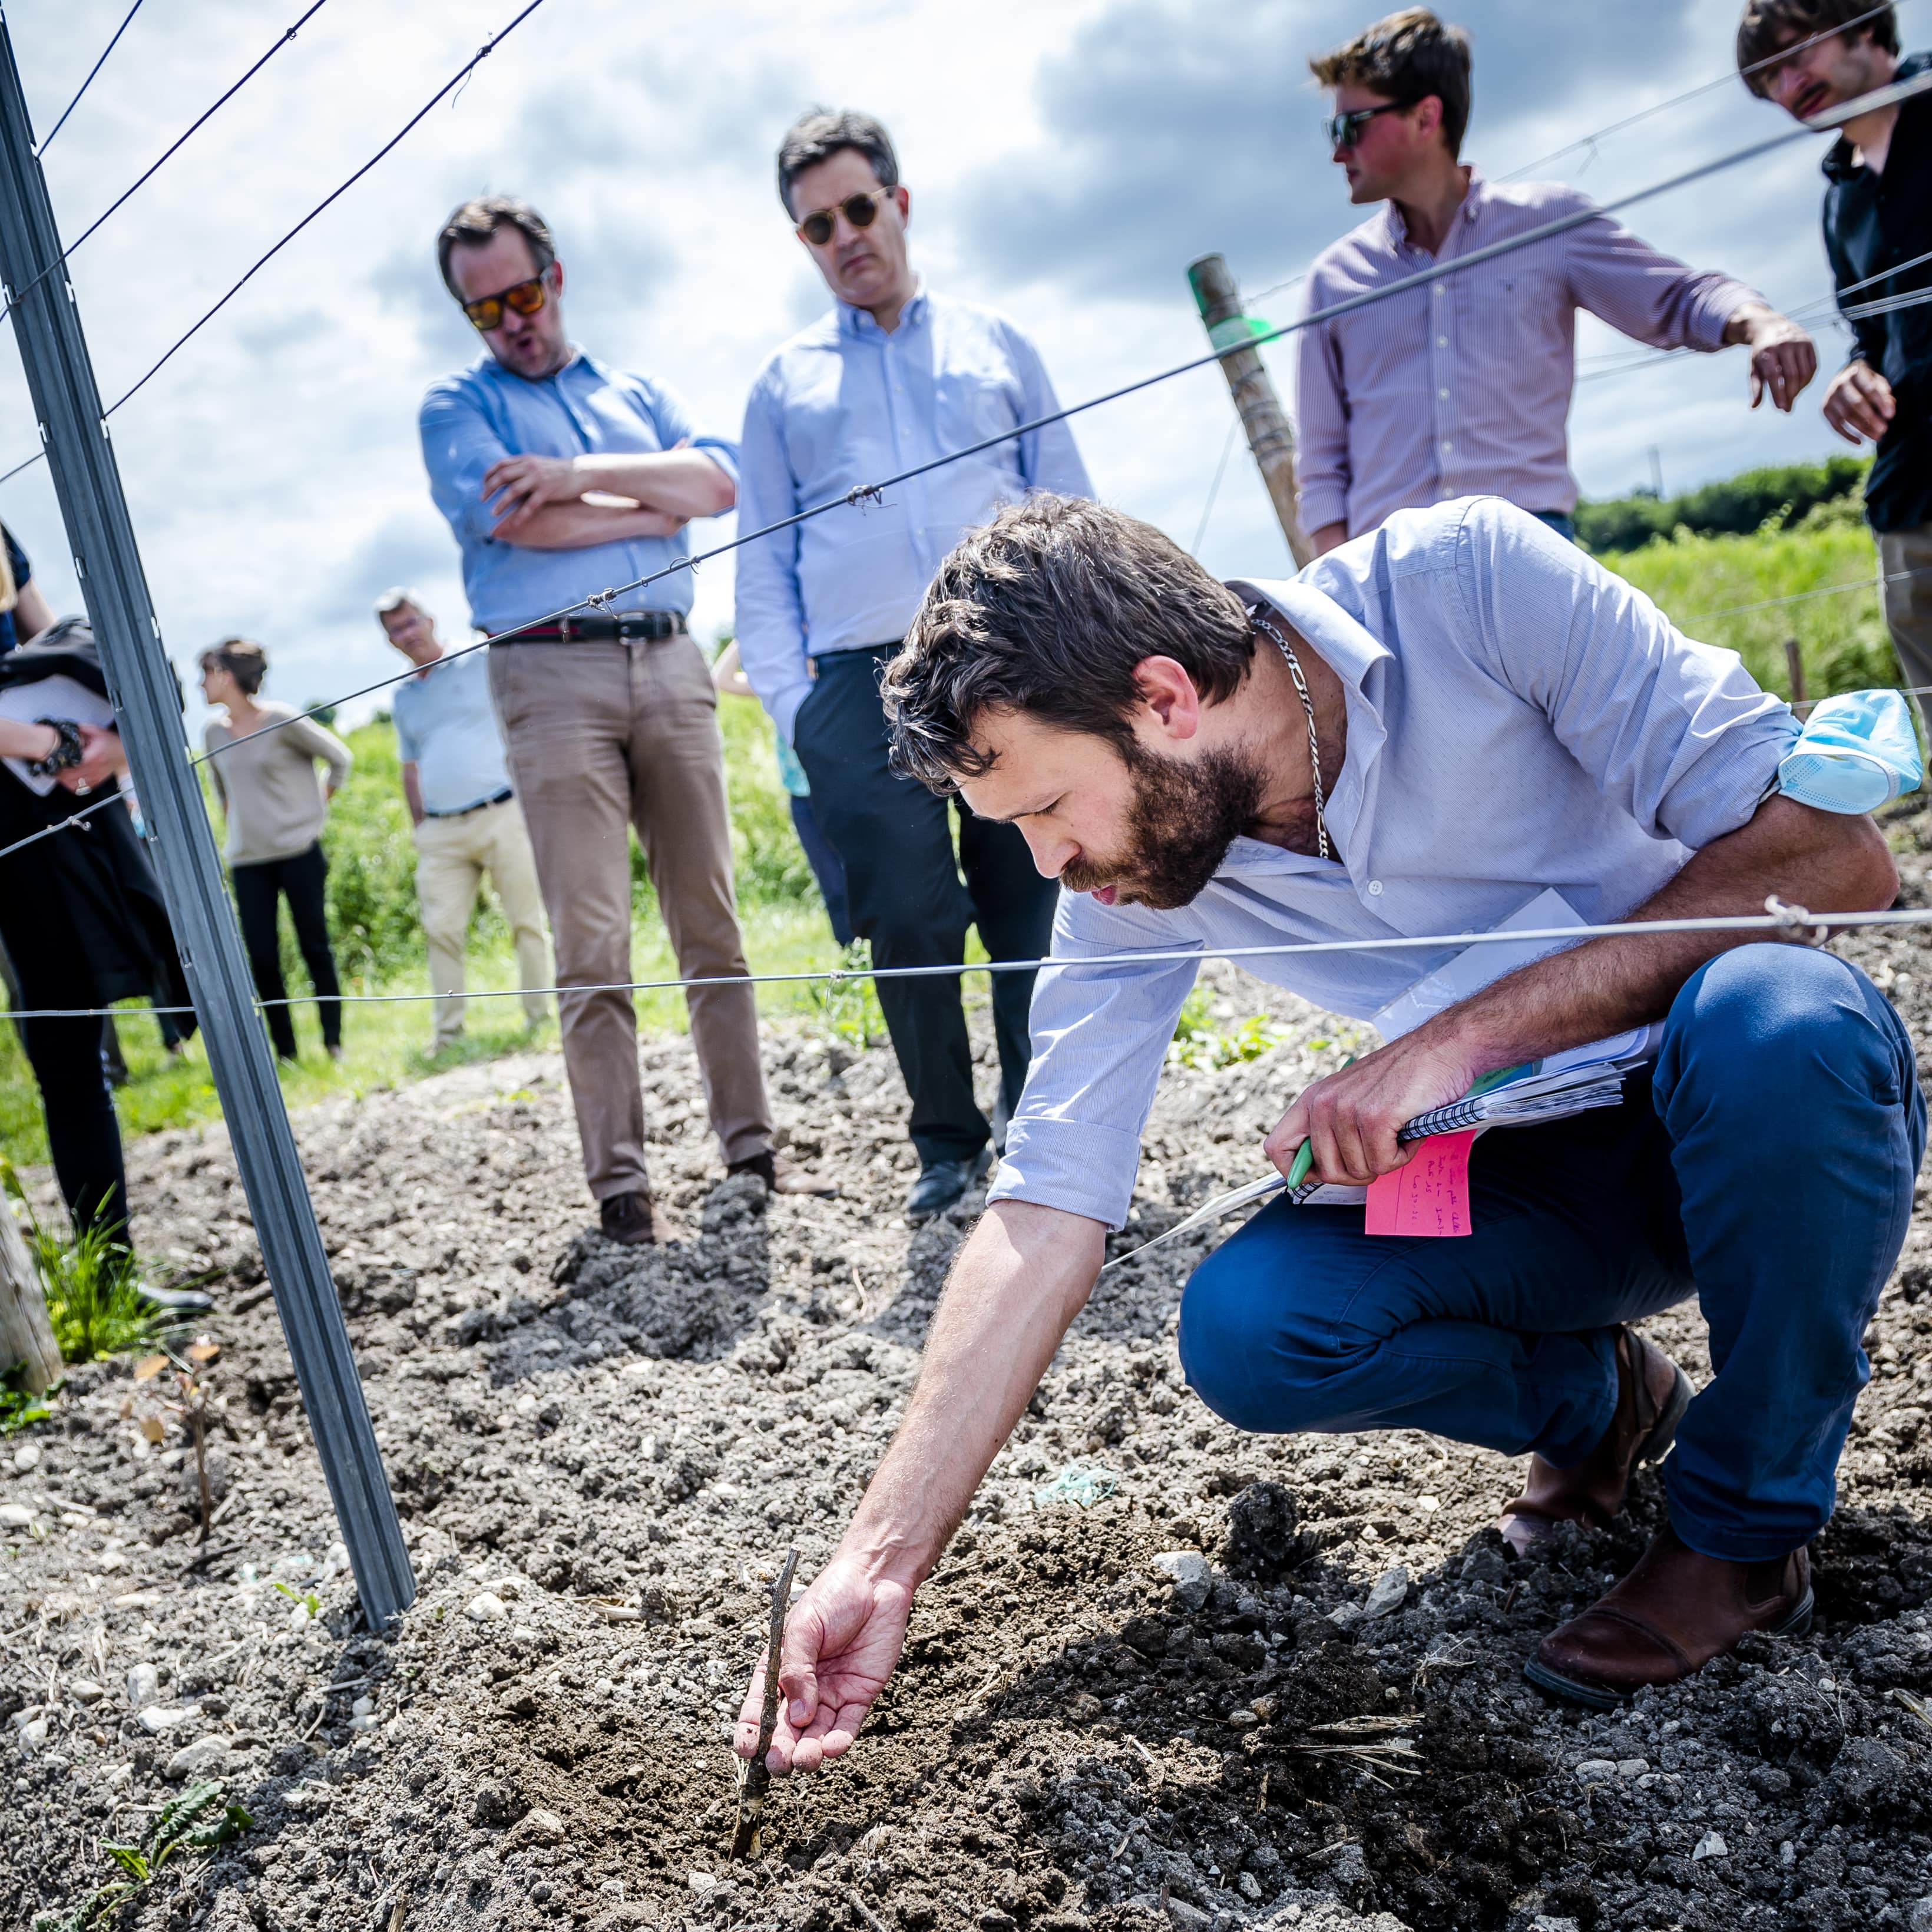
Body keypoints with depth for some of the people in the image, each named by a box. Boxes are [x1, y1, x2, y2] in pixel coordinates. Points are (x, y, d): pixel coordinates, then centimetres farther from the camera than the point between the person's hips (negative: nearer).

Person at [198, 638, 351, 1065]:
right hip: (247, 861, 4)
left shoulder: (282, 720, -8)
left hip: (299, 852, -4)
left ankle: (334, 1042, 11)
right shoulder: (214, 732, 6)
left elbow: (340, 758, 1)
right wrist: (239, 825, 17)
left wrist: (319, 804, 4)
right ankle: (284, 1051, 9)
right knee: (262, 958, 0)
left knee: (314, 946, 2)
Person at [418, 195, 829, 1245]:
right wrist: (656, 505, 3)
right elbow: (522, 523, -7)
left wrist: (580, 475, -8)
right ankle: (619, 1182, -3)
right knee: (591, 943, -7)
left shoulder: (637, 393, 22)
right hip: (552, 673, -3)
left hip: (670, 661, 3)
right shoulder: (456, 406, 12)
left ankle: (749, 1143, 10)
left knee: (711, 921, 3)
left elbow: (718, 480, 2)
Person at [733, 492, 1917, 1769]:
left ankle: (1749, 1525, -10)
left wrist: (1467, 1036, -31)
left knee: (1771, 1017, -37)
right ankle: (1587, 1399, 10)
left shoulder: (1470, 580, -24)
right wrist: (884, 1562, -18)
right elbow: (1045, 1219, -14)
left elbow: (1838, 856, -24)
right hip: (1538, 1171, 3)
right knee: (1243, 1331, -22)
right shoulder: (1128, 883, -13)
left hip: (1782, 1102, -2)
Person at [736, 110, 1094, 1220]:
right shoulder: (783, 385, 20)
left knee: (1036, 906, -4)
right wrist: (790, 702, 2)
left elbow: (1070, 507, 16)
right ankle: (948, 1141, 7)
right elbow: (762, 565, 16)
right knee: (911, 920, -6)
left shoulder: (995, 343, 20)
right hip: (862, 681, 0)